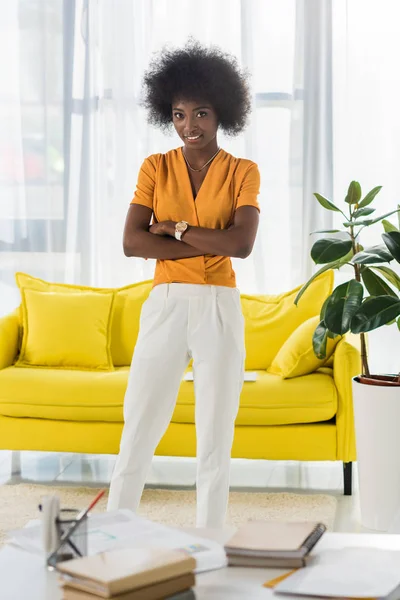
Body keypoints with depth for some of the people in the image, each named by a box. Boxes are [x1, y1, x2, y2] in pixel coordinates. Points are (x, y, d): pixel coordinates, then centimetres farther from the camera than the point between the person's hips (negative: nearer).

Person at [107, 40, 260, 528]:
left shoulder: (243, 172, 4)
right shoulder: (155, 168, 6)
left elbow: (242, 243, -11)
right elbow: (132, 242, -7)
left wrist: (175, 228, -9)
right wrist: (211, 243, -11)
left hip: (220, 309, 0)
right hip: (165, 305, 1)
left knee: (216, 436, 4)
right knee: (138, 431, 1)